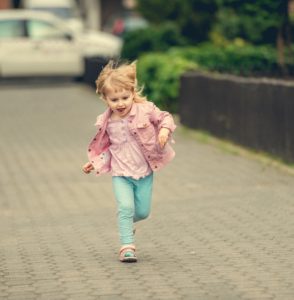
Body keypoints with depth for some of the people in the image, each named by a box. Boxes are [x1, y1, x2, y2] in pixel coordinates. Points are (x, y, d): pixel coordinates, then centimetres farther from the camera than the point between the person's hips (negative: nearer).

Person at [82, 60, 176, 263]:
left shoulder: (145, 110, -11)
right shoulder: (107, 122, -3)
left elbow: (165, 117, 0)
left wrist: (164, 130, -21)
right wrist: (95, 163, 4)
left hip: (144, 172, 0)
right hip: (121, 174, 0)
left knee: (143, 211, 7)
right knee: (126, 207, -17)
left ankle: (127, 223, 41)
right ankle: (127, 246, -11)